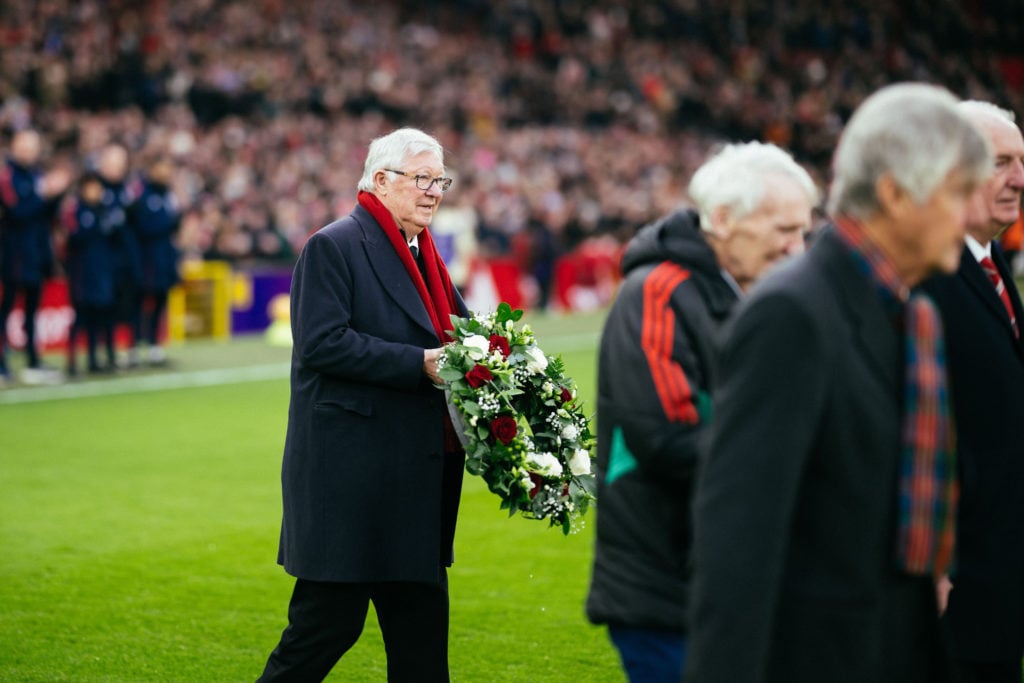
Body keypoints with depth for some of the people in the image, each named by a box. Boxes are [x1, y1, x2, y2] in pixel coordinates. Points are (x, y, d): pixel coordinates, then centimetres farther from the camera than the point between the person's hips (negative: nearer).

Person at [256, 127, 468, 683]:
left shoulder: (424, 255, 18)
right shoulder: (333, 246, -8)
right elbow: (323, 344, -19)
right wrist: (420, 363, -21)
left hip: (416, 476, 9)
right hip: (350, 474, -8)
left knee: (421, 621, 11)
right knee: (330, 617, -4)